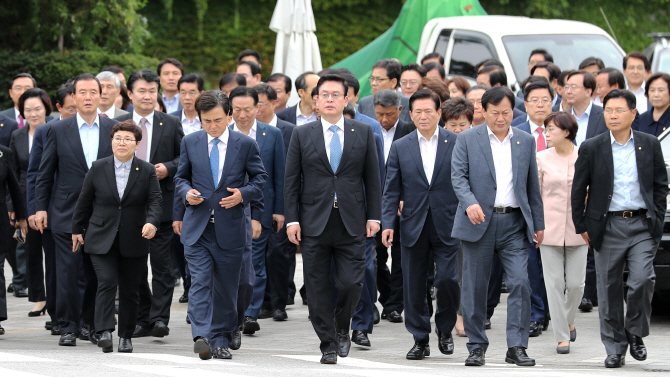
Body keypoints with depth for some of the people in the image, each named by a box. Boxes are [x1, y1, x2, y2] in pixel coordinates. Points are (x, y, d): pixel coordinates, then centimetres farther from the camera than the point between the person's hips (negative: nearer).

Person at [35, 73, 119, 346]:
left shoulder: (114, 129, 5)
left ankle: (90, 324, 17)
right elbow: (44, 174, 6)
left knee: (97, 273, 4)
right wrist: (40, 208, 0)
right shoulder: (58, 131, 3)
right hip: (66, 214, -1)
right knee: (67, 272, -4)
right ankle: (67, 327, 3)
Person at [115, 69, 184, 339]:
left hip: (161, 205, -2)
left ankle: (160, 318, -5)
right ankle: (142, 320, 13)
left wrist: (168, 168, -10)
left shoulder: (171, 125, 6)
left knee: (162, 264, -6)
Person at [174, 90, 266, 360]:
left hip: (230, 227, 0)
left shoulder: (245, 144, 2)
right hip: (197, 227, 0)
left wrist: (243, 194, -10)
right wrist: (186, 193, -6)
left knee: (226, 287, 6)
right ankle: (201, 336, -23)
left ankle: (220, 340, 17)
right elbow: (181, 177, 15)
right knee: (199, 282, -13)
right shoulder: (190, 143, 6)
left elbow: (259, 178, 9)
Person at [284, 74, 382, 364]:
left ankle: (342, 329, 20)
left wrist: (374, 216, 2)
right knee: (318, 287, 2)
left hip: (351, 223, 0)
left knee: (351, 283, -7)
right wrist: (291, 220, -3)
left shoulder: (363, 133, 7)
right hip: (314, 222, 0)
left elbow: (372, 178, 8)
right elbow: (291, 181, 5)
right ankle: (328, 345, 12)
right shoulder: (302, 135, 5)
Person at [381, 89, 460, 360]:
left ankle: (445, 330, 14)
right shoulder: (400, 148, 7)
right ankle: (420, 340, 14)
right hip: (413, 225, 2)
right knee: (414, 286, 3)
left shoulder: (457, 143, 1)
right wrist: (388, 224, -3)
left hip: (447, 225, -2)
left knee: (448, 280, -9)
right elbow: (392, 190, 6)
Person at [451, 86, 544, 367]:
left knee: (520, 283, -10)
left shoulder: (526, 141, 12)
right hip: (479, 222, -1)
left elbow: (533, 186, 15)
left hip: (514, 223, 1)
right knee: (475, 287, 3)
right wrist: (470, 203, -25)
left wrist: (538, 224, 13)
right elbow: (458, 176, -6)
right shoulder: (467, 139, 3)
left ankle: (517, 346, -6)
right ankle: (477, 346, 14)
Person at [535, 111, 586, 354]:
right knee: (555, 283, -1)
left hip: (577, 229, 0)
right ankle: (562, 336, 6)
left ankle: (569, 321, 30)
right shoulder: (542, 158, 2)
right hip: (550, 228, 0)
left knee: (576, 283, 2)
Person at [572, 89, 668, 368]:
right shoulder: (591, 149, 1)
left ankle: (635, 333, 7)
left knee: (642, 280, -15)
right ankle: (615, 347, 14)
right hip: (608, 227, 0)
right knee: (609, 290, 3)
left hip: (642, 225, 0)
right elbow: (579, 189, 7)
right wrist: (581, 226, 4)